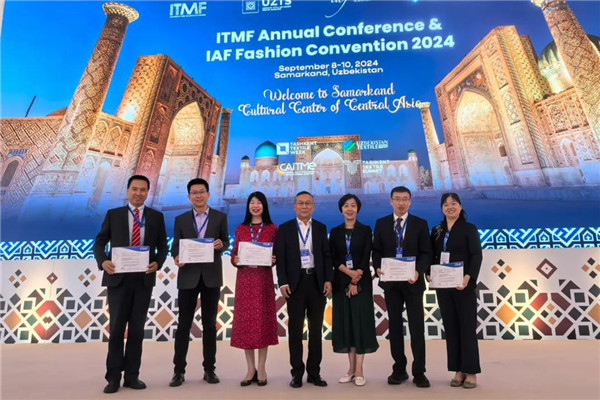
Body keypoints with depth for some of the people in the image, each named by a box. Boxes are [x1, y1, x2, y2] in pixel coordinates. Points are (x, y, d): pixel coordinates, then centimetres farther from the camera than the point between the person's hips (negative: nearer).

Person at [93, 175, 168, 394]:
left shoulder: (156, 217, 6)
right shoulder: (113, 214, 5)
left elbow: (163, 246, 6)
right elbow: (99, 242, 4)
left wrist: (157, 263, -13)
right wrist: (103, 261, -15)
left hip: (144, 279, 1)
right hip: (118, 278, -1)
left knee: (137, 329, 9)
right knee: (116, 328, 5)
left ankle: (132, 376, 21)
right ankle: (113, 377, 18)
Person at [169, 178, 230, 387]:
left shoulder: (220, 217, 5)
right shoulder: (181, 219, 7)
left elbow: (226, 242, 6)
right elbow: (175, 245, 5)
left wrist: (221, 245, -17)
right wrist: (176, 257, -16)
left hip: (211, 276, 0)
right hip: (188, 276, 1)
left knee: (210, 323, 9)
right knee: (184, 323, 6)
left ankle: (209, 369, 20)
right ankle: (179, 370, 17)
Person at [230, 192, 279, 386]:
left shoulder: (272, 228, 4)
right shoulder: (240, 228, 9)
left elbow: (278, 254, 4)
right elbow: (233, 254, 8)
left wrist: (273, 260, -17)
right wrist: (235, 260, -13)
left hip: (263, 279, -2)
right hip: (244, 279, 2)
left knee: (263, 321, 2)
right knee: (245, 321, 4)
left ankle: (261, 369, 15)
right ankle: (251, 369, 17)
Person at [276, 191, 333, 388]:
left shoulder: (321, 228, 8)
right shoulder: (285, 228, 3)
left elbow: (326, 256, 6)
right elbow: (281, 258, -1)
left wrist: (328, 280, -4)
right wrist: (283, 282, -10)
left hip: (317, 282, 2)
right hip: (295, 282, -2)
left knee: (316, 329, 9)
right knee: (295, 330, 7)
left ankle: (314, 372, 22)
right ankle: (297, 373, 19)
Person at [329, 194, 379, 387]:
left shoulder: (365, 230, 1)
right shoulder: (335, 232, 7)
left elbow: (366, 257, -6)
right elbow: (333, 258, 0)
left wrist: (355, 281, -13)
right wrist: (349, 272, -15)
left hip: (361, 282, -2)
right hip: (341, 282, 3)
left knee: (360, 322, 0)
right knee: (345, 322, 6)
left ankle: (359, 370, 9)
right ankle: (351, 368, 18)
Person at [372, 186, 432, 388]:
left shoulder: (420, 224, 3)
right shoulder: (381, 223, 6)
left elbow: (426, 253, -2)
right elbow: (376, 250, 5)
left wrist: (418, 272, -18)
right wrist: (378, 268, -13)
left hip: (412, 281, -1)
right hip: (390, 281, 2)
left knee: (417, 326, 3)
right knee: (395, 325, 10)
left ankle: (419, 372, 15)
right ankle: (399, 369, 22)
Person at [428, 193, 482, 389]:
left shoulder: (469, 228, -1)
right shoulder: (437, 230, 11)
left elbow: (476, 255, -9)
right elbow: (433, 255, 11)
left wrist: (468, 276, -23)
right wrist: (429, 272, -6)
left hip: (464, 285, -4)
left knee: (467, 327, 3)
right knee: (450, 328, 9)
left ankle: (471, 372, 14)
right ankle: (458, 371, 19)